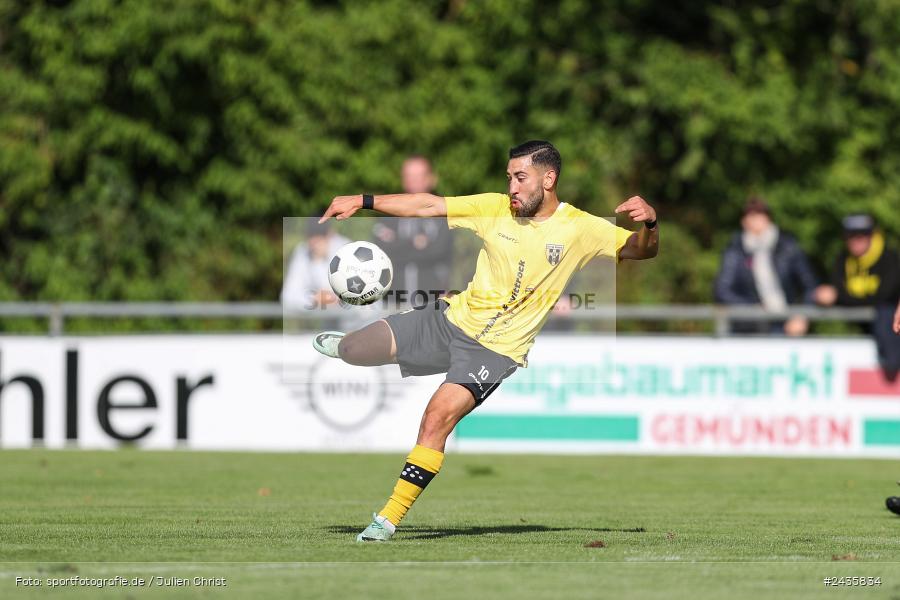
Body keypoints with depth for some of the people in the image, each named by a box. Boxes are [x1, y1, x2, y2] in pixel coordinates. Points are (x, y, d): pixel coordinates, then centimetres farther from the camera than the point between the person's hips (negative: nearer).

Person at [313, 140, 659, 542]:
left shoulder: (580, 229, -9)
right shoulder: (497, 208, -3)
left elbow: (641, 250, -8)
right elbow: (428, 206, -2)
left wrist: (649, 223, -31)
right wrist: (362, 202, -7)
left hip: (496, 350, -4)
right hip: (451, 318, 4)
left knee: (439, 417, -23)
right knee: (353, 351, 1)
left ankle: (389, 519, -14)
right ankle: (343, 346, 43)